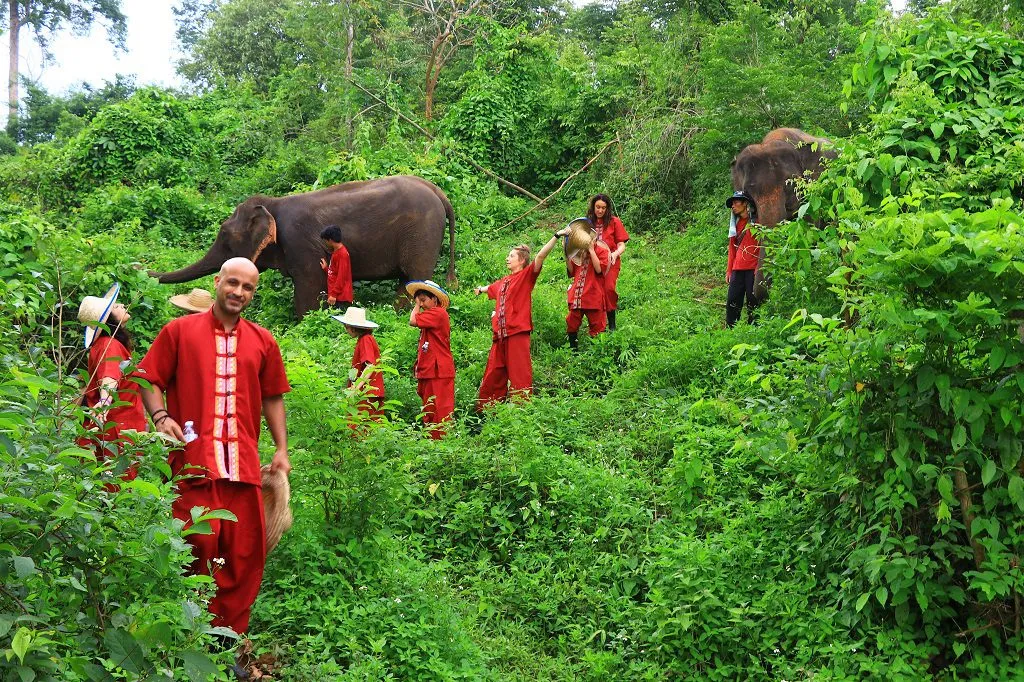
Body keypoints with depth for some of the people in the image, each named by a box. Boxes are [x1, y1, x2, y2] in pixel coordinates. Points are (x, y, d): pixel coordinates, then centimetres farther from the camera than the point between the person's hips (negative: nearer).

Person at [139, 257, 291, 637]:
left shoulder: (263, 342, 15)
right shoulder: (179, 331, 6)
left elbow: (272, 398, 19)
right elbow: (150, 381, 7)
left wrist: (281, 449, 12)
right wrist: (160, 416, -11)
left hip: (244, 463, 3)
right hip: (193, 461, -3)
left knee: (245, 554, 3)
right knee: (198, 548, -7)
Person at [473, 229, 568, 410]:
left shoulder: (526, 275, -1)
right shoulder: (503, 281, 19)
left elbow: (541, 256, -16)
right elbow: (491, 288, 42)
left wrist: (557, 236, -25)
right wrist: (480, 290, 63)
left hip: (517, 333, -7)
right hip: (499, 334, 7)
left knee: (519, 376, -6)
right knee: (493, 375, 12)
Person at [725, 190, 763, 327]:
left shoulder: (756, 221, 0)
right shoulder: (736, 224, 20)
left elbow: (762, 245, -5)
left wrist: (759, 267, -14)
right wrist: (729, 270, 15)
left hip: (752, 268, -6)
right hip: (737, 269, 6)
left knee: (752, 301, -4)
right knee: (732, 302, 1)